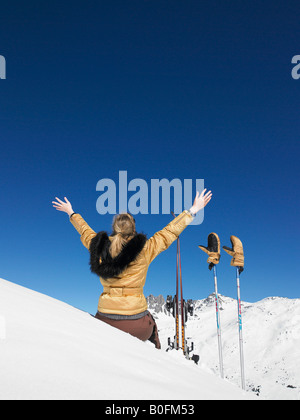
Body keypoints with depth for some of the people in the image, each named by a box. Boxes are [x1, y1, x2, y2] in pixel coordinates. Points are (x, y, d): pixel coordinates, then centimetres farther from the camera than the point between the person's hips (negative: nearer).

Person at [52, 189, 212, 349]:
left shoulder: (100, 248, -1)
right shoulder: (145, 249, -11)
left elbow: (85, 231, 18)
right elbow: (169, 232, 0)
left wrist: (71, 213, 38)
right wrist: (193, 210, 13)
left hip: (106, 320, 2)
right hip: (136, 325, -2)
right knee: (151, 325, 31)